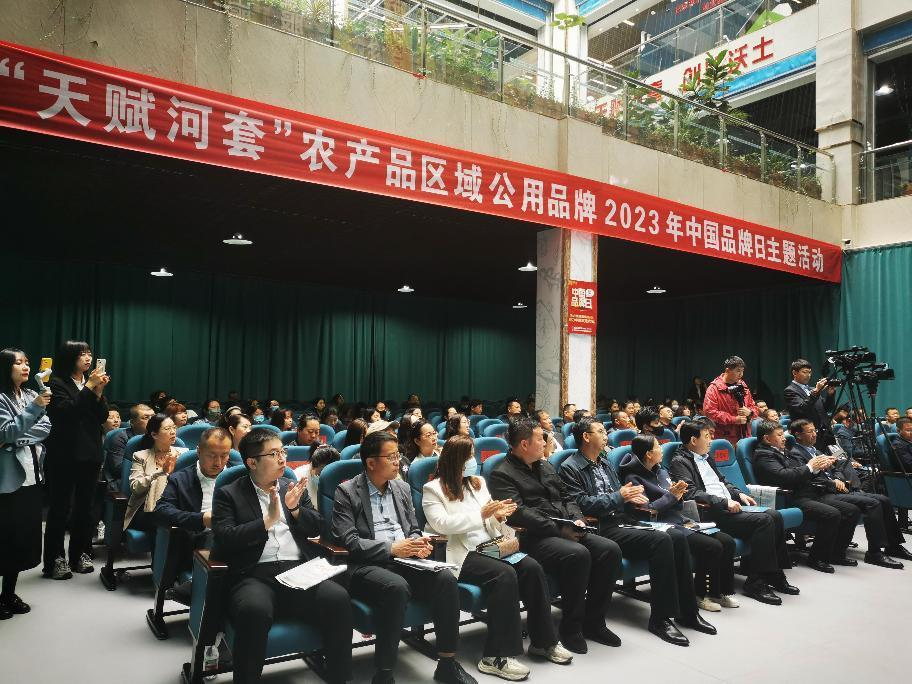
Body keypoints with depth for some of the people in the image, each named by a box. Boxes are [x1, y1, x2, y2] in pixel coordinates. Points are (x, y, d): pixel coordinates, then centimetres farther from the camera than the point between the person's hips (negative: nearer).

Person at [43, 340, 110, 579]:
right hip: (64, 456, -5)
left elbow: (102, 416, 6)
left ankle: (79, 554, 21)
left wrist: (99, 392, -9)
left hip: (90, 454, 5)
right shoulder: (57, 383, -5)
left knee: (85, 507, 11)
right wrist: (89, 387, -19)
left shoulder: (91, 382, 11)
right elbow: (67, 412, -19)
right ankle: (54, 559, 9)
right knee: (59, 508, 1)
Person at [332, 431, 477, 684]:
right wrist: (391, 549, -19)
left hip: (404, 560, 5)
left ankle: (448, 663, -10)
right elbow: (348, 542, -11)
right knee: (397, 588, -36)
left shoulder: (403, 488, 16)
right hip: (366, 566, -5)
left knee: (446, 579, -22)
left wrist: (418, 544, -5)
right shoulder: (346, 492, -3)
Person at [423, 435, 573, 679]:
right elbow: (441, 525, -14)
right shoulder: (433, 489, 0)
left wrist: (497, 516, -6)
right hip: (461, 553, -6)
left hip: (490, 546, 6)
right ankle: (496, 656, -26)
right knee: (505, 574, -32)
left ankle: (543, 640, -5)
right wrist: (480, 515, -18)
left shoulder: (478, 483, 19)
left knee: (531, 567, -19)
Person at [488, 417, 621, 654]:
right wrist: (559, 529, -18)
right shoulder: (502, 474, -6)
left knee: (610, 550, -12)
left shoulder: (545, 466, 20)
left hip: (568, 531, 8)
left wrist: (577, 519, 2)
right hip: (534, 538, -8)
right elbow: (519, 514, -17)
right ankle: (571, 627, -14)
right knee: (578, 554, -32)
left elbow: (566, 497, 23)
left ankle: (593, 621, -1)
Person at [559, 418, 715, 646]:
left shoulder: (604, 461, 21)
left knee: (678, 538, -12)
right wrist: (619, 497, -15)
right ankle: (660, 618, -18)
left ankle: (687, 611, -2)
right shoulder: (570, 468, -5)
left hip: (623, 520, 8)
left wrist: (630, 496, 3)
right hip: (603, 529, -8)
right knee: (661, 540, -26)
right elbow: (581, 504, -15)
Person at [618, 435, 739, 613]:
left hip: (681, 521, 8)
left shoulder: (661, 471, 19)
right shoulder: (633, 478, -6)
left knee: (727, 542, -9)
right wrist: (671, 495, -9)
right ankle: (700, 595, -6)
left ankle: (722, 591, 4)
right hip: (664, 527, -8)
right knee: (712, 547, -23)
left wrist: (678, 493, -2)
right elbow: (646, 510, -16)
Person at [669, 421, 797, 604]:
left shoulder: (706, 457, 22)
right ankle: (755, 582, -16)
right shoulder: (680, 462, -7)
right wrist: (724, 502, -20)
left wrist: (739, 494, 12)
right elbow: (691, 493, -18)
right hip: (711, 512, -9)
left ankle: (774, 573, 1)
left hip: (729, 506, 9)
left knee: (775, 515, -8)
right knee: (763, 521, -23)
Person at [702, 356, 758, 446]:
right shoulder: (714, 388, -6)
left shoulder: (742, 387, 15)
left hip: (745, 437, 6)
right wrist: (734, 419, -15)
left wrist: (749, 412, -2)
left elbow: (753, 407, 23)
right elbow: (709, 412, -14)